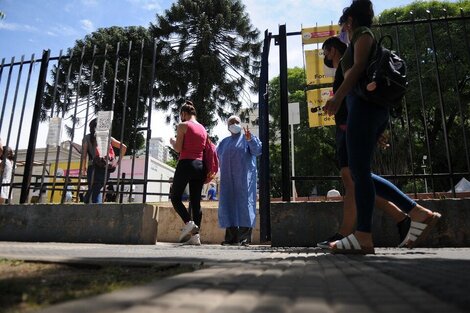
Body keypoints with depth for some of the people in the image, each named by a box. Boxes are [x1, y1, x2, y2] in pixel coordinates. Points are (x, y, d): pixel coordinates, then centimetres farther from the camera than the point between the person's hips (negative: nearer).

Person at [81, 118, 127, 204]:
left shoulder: (87, 137, 8)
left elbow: (84, 154, -2)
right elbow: (123, 147, 8)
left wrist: (83, 167, 9)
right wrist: (118, 161, 11)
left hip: (93, 167, -2)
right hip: (106, 168, 2)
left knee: (91, 190, 10)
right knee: (97, 191, 10)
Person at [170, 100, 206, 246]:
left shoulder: (183, 125, -1)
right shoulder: (203, 128, 17)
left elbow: (178, 148, -7)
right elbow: (204, 149, 15)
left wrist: (172, 142, 12)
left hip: (186, 164, -6)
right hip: (200, 165, 6)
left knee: (175, 197, 5)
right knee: (196, 201, 6)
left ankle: (189, 223, -15)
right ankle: (196, 235, 2)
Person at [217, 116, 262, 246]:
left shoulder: (247, 138, 8)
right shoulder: (224, 142, 21)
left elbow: (257, 151, -9)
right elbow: (217, 157, 23)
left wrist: (250, 140, -26)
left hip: (243, 178, -4)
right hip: (227, 179, 4)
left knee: (243, 203, -8)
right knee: (228, 205, 2)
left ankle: (245, 237, -5)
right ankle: (231, 237, 8)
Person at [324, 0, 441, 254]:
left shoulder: (362, 33, 8)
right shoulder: (364, 38, 33)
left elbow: (358, 66, -9)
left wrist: (338, 96, -20)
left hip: (364, 105, -9)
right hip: (371, 109, 9)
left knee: (359, 169, -15)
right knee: (360, 171, 4)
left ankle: (363, 237, -17)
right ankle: (419, 213, 4)